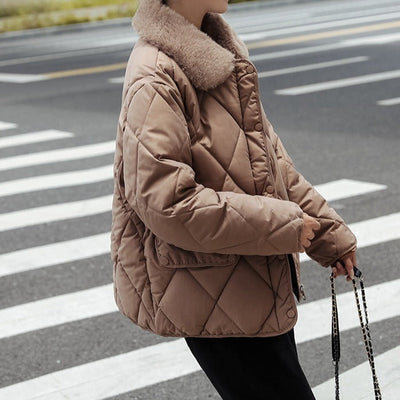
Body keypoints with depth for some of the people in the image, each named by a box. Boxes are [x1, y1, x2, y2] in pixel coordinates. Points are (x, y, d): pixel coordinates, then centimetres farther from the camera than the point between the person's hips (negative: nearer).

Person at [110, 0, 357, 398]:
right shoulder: (155, 81, -22)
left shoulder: (218, 50, 9)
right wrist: (283, 224, -21)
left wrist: (327, 229, 13)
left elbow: (266, 156, 16)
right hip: (211, 300, -10)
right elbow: (165, 203, -27)